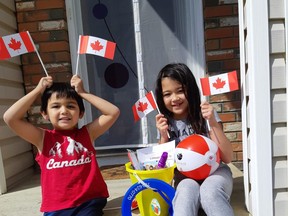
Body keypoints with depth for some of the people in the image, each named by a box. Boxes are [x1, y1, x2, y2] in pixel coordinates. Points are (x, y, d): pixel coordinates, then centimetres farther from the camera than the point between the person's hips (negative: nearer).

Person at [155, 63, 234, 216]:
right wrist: (164, 136, -15)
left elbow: (227, 158, -11)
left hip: (214, 172, -1)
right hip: (185, 178, 2)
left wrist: (213, 123, -24)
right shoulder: (165, 123, 0)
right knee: (186, 191, -33)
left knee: (209, 193, -34)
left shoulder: (204, 114, -8)